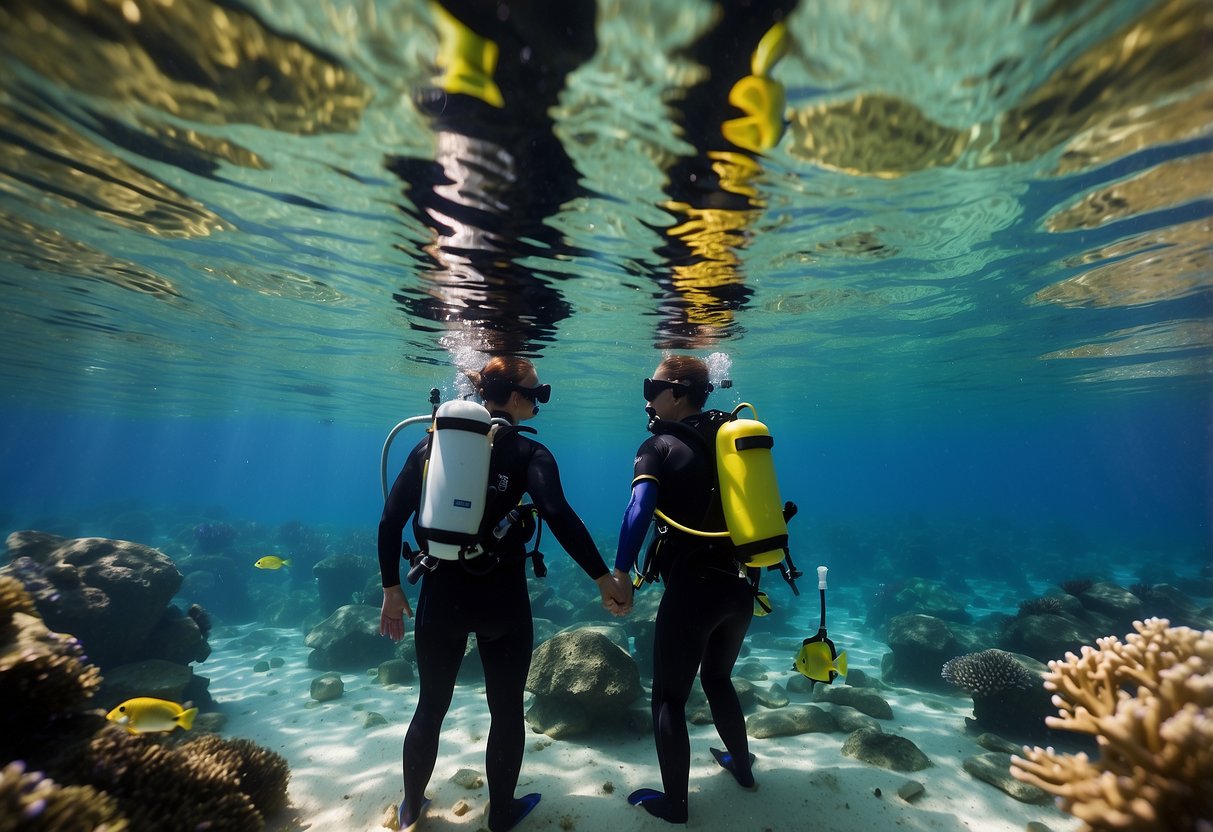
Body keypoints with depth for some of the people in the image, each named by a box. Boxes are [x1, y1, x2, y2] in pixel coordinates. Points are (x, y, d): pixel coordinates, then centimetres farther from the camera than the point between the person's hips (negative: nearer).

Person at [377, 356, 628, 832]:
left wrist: (392, 587, 9)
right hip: (501, 596, -3)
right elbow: (559, 516, -23)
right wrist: (604, 578, -19)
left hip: (441, 594, 4)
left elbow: (391, 519, 1)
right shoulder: (527, 453, -9)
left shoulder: (433, 442, 2)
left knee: (431, 705, 24)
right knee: (506, 708, 19)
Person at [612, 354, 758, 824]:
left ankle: (673, 803, 29)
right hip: (740, 585, 7)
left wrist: (620, 572, -24)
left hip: (693, 586, -7)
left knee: (669, 697, 14)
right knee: (717, 678, 31)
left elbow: (639, 509, -25)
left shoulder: (660, 446, -9)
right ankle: (741, 764, 50)